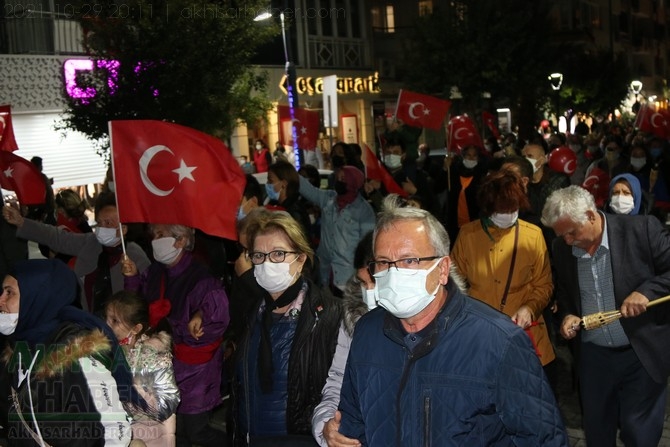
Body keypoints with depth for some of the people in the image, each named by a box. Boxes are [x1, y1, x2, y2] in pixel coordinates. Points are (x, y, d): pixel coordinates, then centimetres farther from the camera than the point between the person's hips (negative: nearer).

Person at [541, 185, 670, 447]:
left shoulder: (642, 229, -16)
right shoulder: (562, 247, -2)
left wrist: (647, 291, -27)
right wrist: (566, 314, -8)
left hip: (643, 352, -4)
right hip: (592, 355, 4)